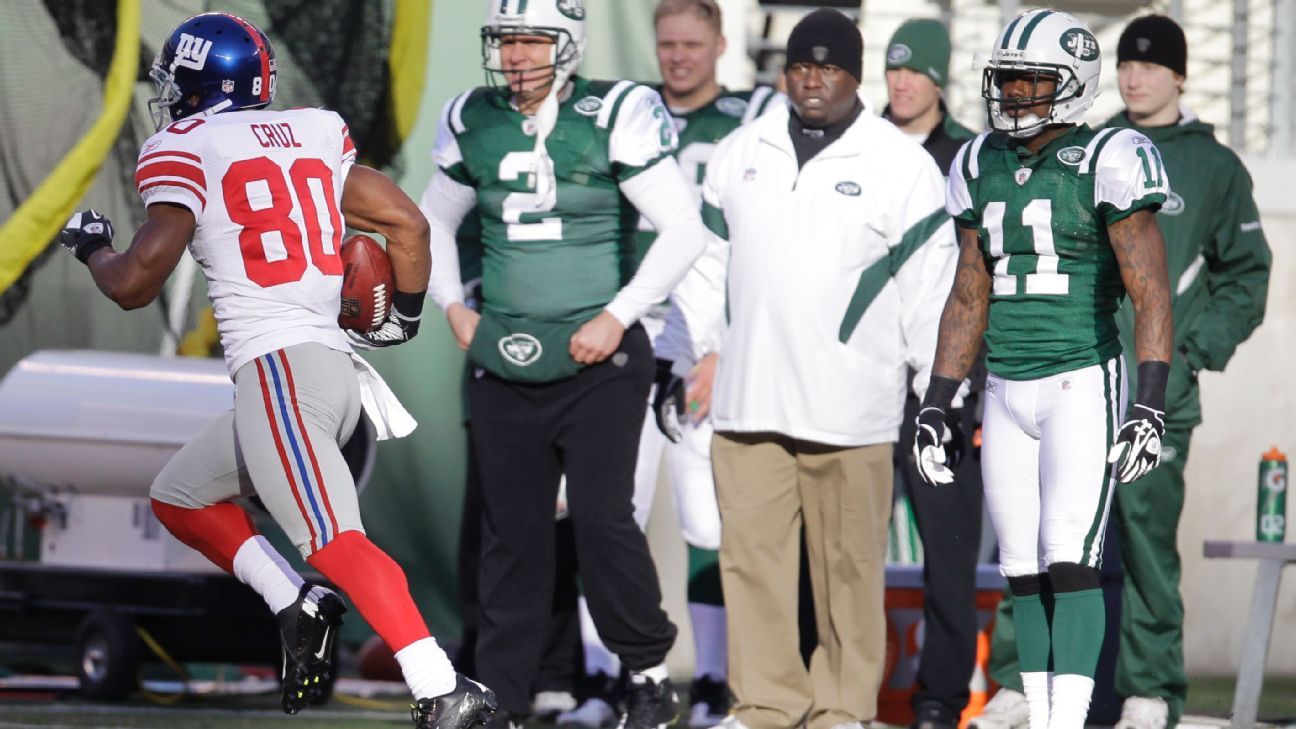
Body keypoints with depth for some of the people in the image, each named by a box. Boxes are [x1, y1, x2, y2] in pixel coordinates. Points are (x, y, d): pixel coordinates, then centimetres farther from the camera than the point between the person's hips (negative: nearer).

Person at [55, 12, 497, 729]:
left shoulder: (185, 148, -3)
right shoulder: (316, 133, 15)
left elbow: (134, 284, -7)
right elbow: (408, 223, 12)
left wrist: (89, 245, 15)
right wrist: (402, 316, 28)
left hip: (279, 369, -8)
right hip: (336, 366, 9)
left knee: (336, 543, -19)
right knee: (179, 496, 23)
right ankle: (297, 606, 7)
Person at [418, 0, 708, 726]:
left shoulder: (615, 117, -9)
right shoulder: (474, 122, 7)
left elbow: (684, 230, -9)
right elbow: (437, 220, 24)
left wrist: (618, 315, -12)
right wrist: (454, 307, 11)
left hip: (597, 359, -5)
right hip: (505, 366, 5)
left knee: (602, 517, -12)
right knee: (511, 530, 7)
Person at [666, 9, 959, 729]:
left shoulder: (902, 166, 0)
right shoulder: (740, 155, 13)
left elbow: (930, 290, 2)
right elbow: (706, 260, 22)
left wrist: (938, 392, 1)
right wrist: (706, 346, 16)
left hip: (849, 407, -4)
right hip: (748, 395, 4)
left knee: (849, 563, -1)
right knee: (751, 554, 2)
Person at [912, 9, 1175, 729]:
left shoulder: (1107, 164, -8)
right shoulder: (984, 169, 10)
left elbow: (1152, 293, -11)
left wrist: (1152, 404, -19)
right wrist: (937, 404, 12)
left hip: (1084, 383, -6)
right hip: (1007, 393, 6)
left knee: (1070, 562, -14)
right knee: (1024, 571, 6)